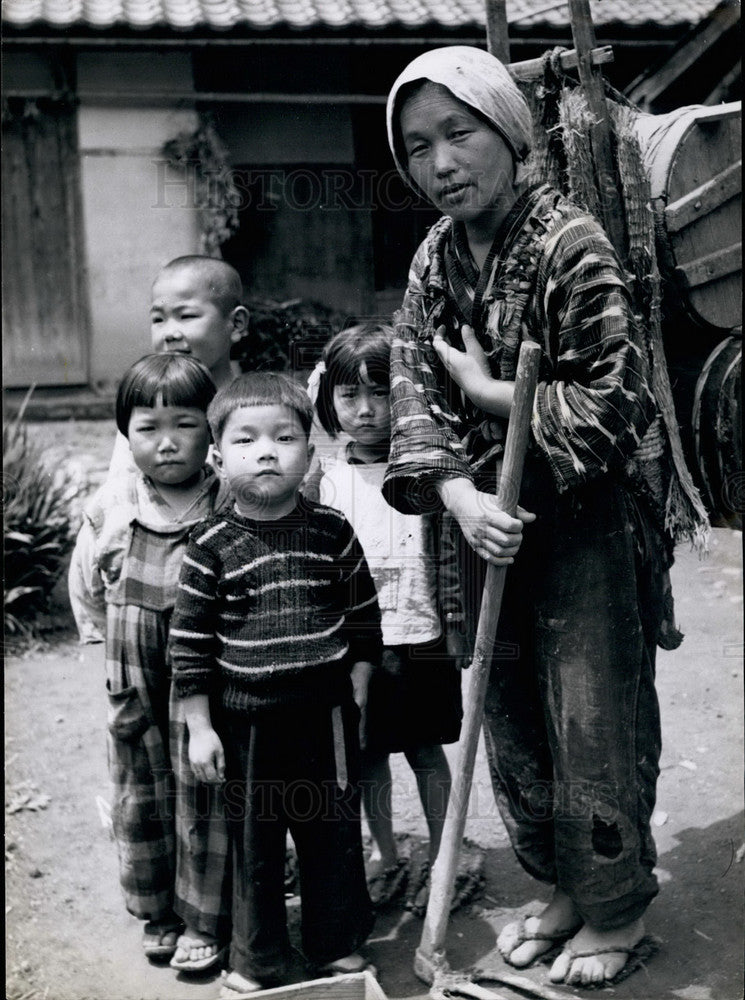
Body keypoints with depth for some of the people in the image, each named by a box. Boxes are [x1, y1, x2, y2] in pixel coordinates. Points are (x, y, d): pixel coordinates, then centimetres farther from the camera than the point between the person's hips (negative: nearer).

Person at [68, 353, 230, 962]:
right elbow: (87, 589, 10)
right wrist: (113, 642, 5)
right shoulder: (108, 512, -6)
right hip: (138, 697, 2)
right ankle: (159, 916, 35)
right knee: (142, 802, 15)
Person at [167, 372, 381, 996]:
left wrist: (354, 694, 4)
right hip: (244, 717, -1)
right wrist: (200, 727, -5)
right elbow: (190, 642, -5)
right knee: (253, 839, 12)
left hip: (325, 710, 1)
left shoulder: (332, 532, -4)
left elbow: (363, 619, 5)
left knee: (334, 830, 13)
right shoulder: (212, 546, -8)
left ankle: (340, 945, 34)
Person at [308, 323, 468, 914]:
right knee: (368, 757, 13)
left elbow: (449, 552, -1)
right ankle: (385, 856, 32)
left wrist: (456, 625, -2)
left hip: (421, 639, -1)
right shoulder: (323, 478, -1)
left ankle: (440, 860, 29)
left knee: (427, 752, 12)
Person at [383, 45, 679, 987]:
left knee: (594, 727, 5)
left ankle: (616, 911, 29)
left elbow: (618, 403, -19)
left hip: (586, 529, -6)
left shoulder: (569, 245, -15)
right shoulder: (433, 260, 5)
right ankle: (562, 888, 38)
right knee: (509, 726, 16)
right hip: (488, 524, 7)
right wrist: (459, 495, -17)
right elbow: (412, 393, -1)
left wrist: (489, 394, -13)